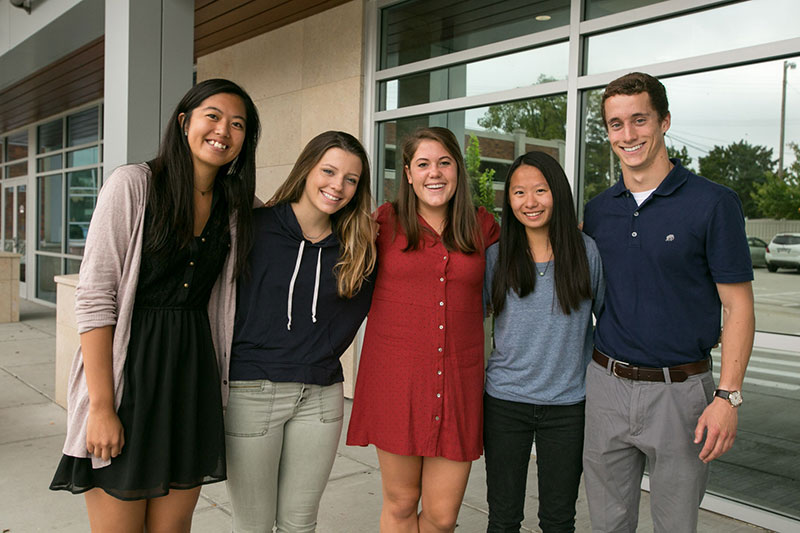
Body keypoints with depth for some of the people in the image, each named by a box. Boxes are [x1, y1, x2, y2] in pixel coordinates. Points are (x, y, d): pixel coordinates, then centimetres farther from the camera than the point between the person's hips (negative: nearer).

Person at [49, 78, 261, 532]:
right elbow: (94, 298, -12)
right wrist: (102, 406, -16)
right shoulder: (134, 184, -8)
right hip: (128, 369, -4)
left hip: (193, 375, 5)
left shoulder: (237, 207, 8)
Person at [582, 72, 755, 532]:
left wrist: (728, 396, -14)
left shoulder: (713, 203, -8)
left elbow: (738, 306, -8)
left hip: (679, 391, -3)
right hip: (607, 385, 4)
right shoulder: (597, 210, 6)